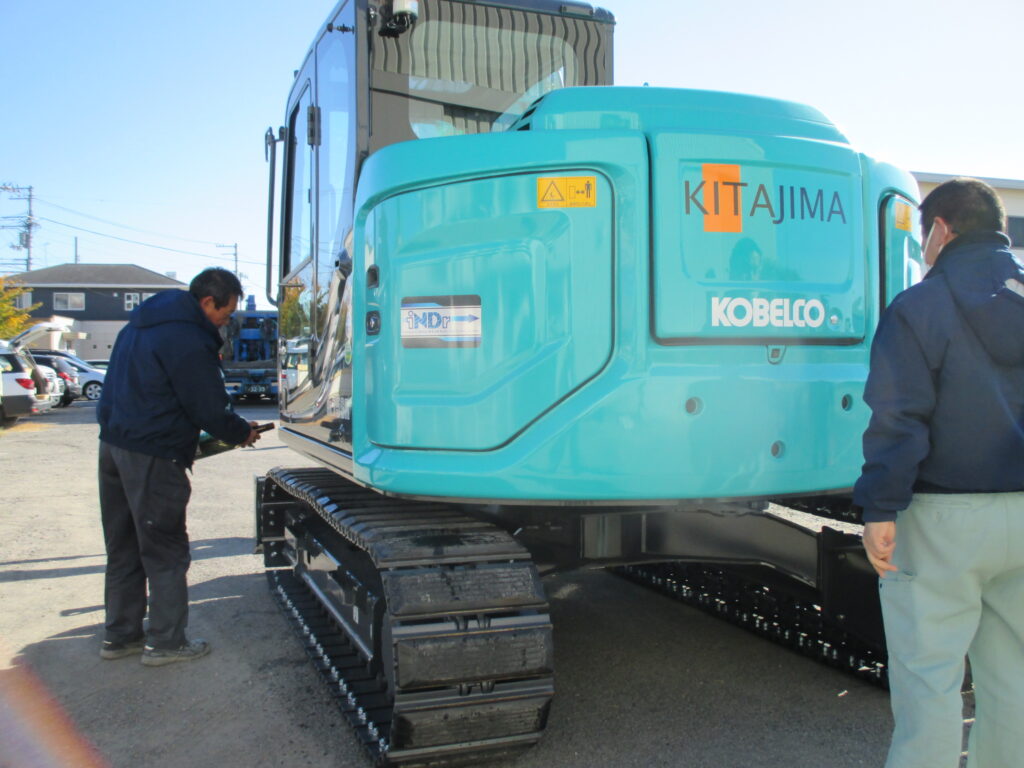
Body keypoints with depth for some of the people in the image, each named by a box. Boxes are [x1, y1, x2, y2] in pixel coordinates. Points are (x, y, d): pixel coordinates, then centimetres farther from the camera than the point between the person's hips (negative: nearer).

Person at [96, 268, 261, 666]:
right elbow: (208, 407, -15)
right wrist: (242, 433, 3)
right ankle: (165, 642, 10)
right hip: (151, 456, -9)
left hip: (113, 444, 10)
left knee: (124, 548, 17)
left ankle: (119, 635, 26)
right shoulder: (187, 339, -17)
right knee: (166, 551, 2)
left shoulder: (142, 322, 14)